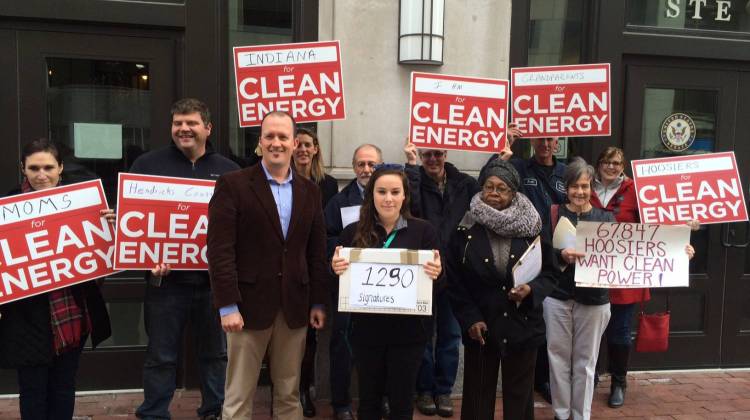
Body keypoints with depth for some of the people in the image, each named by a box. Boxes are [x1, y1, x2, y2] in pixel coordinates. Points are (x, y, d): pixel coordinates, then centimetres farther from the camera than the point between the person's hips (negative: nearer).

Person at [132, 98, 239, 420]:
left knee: (216, 353, 14)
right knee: (161, 356, 9)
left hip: (214, 279, 2)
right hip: (165, 278, -1)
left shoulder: (228, 171, 7)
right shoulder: (147, 164, 3)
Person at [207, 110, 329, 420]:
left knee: (289, 394, 14)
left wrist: (319, 302, 6)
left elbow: (317, 252, 10)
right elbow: (220, 250, -10)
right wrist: (227, 306, -15)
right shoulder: (232, 184, -4)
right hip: (249, 304, -4)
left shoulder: (309, 191, 9)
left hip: (295, 307, 4)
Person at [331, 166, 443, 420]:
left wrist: (436, 273, -22)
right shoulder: (353, 232, 0)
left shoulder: (423, 230, -3)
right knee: (369, 399, 15)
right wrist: (336, 269, -16)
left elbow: (440, 281, 0)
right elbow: (340, 275, 5)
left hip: (408, 330, -1)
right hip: (367, 329, 1)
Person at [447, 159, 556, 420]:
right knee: (478, 398, 12)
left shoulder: (531, 228, -3)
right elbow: (453, 280, -3)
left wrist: (531, 290, -18)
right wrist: (469, 319, -10)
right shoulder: (466, 229, -4)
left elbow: (549, 273, 2)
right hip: (480, 329, 0)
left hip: (522, 328, 1)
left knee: (519, 398, 13)